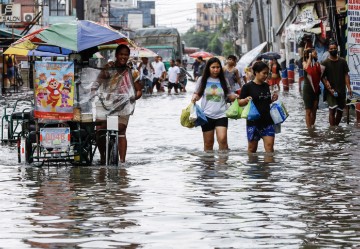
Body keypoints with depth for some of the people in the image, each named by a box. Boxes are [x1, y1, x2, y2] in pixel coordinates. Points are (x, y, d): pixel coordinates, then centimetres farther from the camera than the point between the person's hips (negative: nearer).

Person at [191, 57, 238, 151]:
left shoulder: (223, 81, 6)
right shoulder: (202, 80, 4)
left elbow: (229, 96, 9)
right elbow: (197, 94, 11)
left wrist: (235, 96, -12)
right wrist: (194, 98, -12)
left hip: (221, 115, 0)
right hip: (207, 115, 0)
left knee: (222, 140, -16)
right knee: (208, 143, 5)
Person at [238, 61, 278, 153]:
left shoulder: (266, 86, 11)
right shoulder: (248, 87, -7)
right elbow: (240, 102, -3)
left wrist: (273, 100, 4)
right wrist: (246, 100, -23)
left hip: (267, 121, 4)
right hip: (253, 122, -4)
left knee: (269, 146, -6)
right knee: (252, 148, 7)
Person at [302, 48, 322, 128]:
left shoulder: (317, 64, 9)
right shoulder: (305, 63, -2)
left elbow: (320, 76, 10)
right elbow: (306, 67, -25)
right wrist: (310, 57, -15)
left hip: (316, 89, 5)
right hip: (308, 89, -5)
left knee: (314, 110, 8)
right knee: (308, 111, -4)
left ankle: (312, 126, 16)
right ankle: (309, 128, -4)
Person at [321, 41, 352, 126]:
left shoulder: (342, 61, 7)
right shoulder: (325, 63, -1)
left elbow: (346, 75, 6)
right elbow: (323, 77, -4)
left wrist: (349, 88, -4)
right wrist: (329, 89, -14)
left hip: (342, 91, 4)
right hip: (331, 91, -4)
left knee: (340, 111, 9)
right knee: (332, 110, -13)